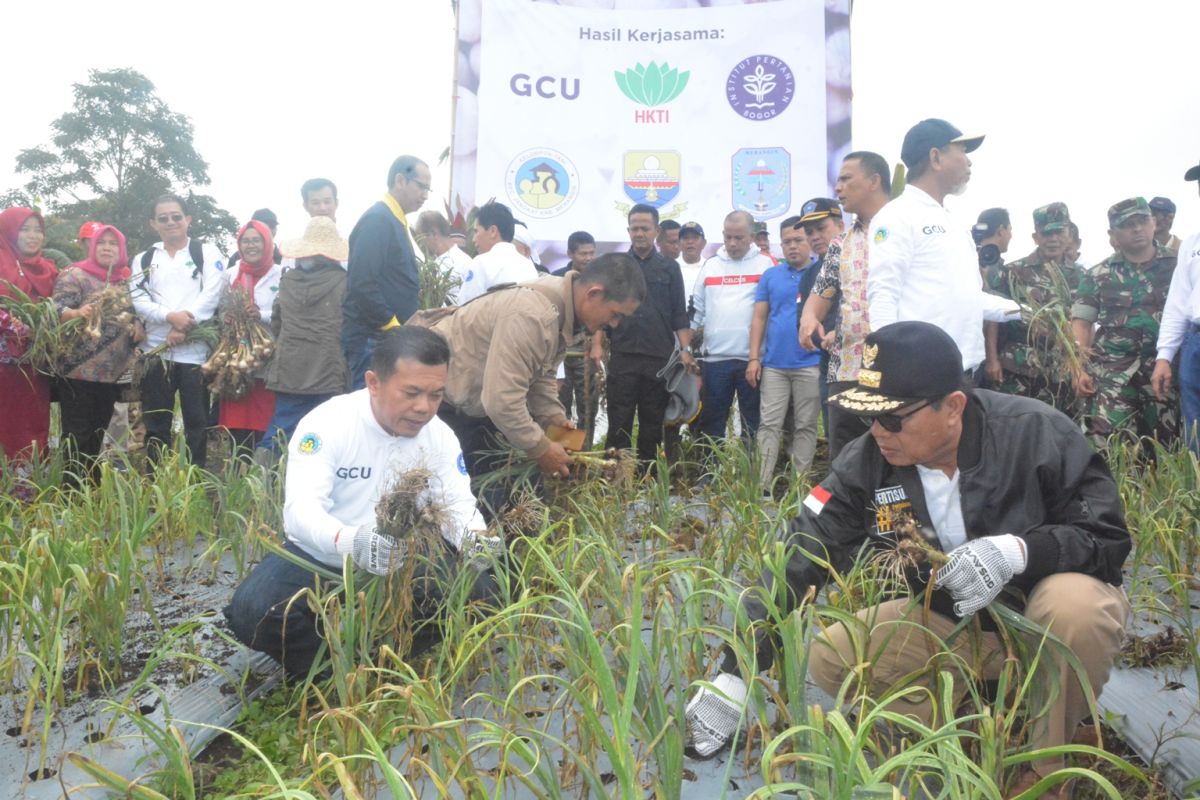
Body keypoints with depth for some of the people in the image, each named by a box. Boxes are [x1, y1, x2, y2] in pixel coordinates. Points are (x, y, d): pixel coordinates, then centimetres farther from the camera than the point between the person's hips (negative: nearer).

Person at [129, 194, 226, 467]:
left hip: (195, 350, -3)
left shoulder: (207, 253, 6)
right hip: (156, 350, 3)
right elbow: (138, 300, 2)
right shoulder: (143, 259, 15)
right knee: (156, 422, 7)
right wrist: (170, 316, -16)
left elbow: (211, 295, -6)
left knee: (196, 421, 1)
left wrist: (185, 328, -15)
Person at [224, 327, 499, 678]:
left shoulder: (440, 436, -9)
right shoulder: (326, 424, -23)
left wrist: (475, 538, -35)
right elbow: (300, 510, -33)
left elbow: (459, 503, -9)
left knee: (476, 590, -21)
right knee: (250, 612, -30)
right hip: (316, 556, -3)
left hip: (401, 561, 3)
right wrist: (349, 542, -55)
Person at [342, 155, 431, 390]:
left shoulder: (396, 221, 16)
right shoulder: (377, 220, -12)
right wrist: (393, 326, -16)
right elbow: (362, 285, -21)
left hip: (393, 336, 9)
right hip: (373, 338, -9)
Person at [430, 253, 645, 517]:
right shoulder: (531, 315, -35)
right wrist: (541, 448, -23)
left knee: (494, 481, 10)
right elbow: (502, 400, -36)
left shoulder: (565, 309, -3)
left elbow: (539, 373, 9)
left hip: (482, 395, 10)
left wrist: (554, 417, -4)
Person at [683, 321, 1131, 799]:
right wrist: (736, 673, -22)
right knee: (830, 658, -14)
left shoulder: (1037, 434, -24)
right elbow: (798, 558, -18)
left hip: (1052, 612, -2)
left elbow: (1108, 537, -16)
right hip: (953, 624, 3)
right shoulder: (868, 462, -17)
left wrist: (1019, 550, -39)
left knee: (1075, 603, -37)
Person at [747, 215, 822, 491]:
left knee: (805, 426, 6)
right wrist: (753, 358, 1)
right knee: (768, 425, 1)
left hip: (810, 364, -2)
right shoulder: (770, 275, 9)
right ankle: (762, 484, 3)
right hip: (773, 364, 2)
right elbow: (759, 317, 8)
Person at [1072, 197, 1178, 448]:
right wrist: (1079, 370, -7)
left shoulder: (1178, 265, 8)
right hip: (1112, 372, -1)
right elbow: (1081, 324, 3)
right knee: (1108, 446, -9)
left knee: (1166, 445, 7)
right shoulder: (1098, 275, 7)